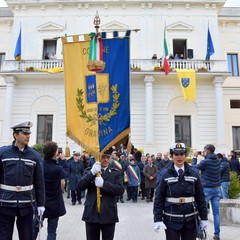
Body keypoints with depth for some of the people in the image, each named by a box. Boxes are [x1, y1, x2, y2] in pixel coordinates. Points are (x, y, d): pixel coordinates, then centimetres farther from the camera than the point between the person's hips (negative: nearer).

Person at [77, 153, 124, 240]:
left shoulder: (116, 173, 3)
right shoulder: (89, 171, 5)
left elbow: (120, 190, -11)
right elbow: (80, 187, -9)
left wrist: (103, 184, -22)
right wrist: (92, 172, -22)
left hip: (108, 214, 0)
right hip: (91, 214, 1)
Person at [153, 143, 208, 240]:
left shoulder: (194, 173, 1)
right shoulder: (164, 174, -6)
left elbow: (200, 197, 6)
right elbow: (159, 198, -5)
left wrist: (204, 218, 6)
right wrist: (158, 219, -9)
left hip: (190, 220, 3)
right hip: (171, 220, -2)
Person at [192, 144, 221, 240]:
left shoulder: (205, 162, -16)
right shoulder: (218, 161, 1)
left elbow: (194, 168, -1)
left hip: (206, 189, -5)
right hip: (217, 189, 5)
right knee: (216, 212, 8)